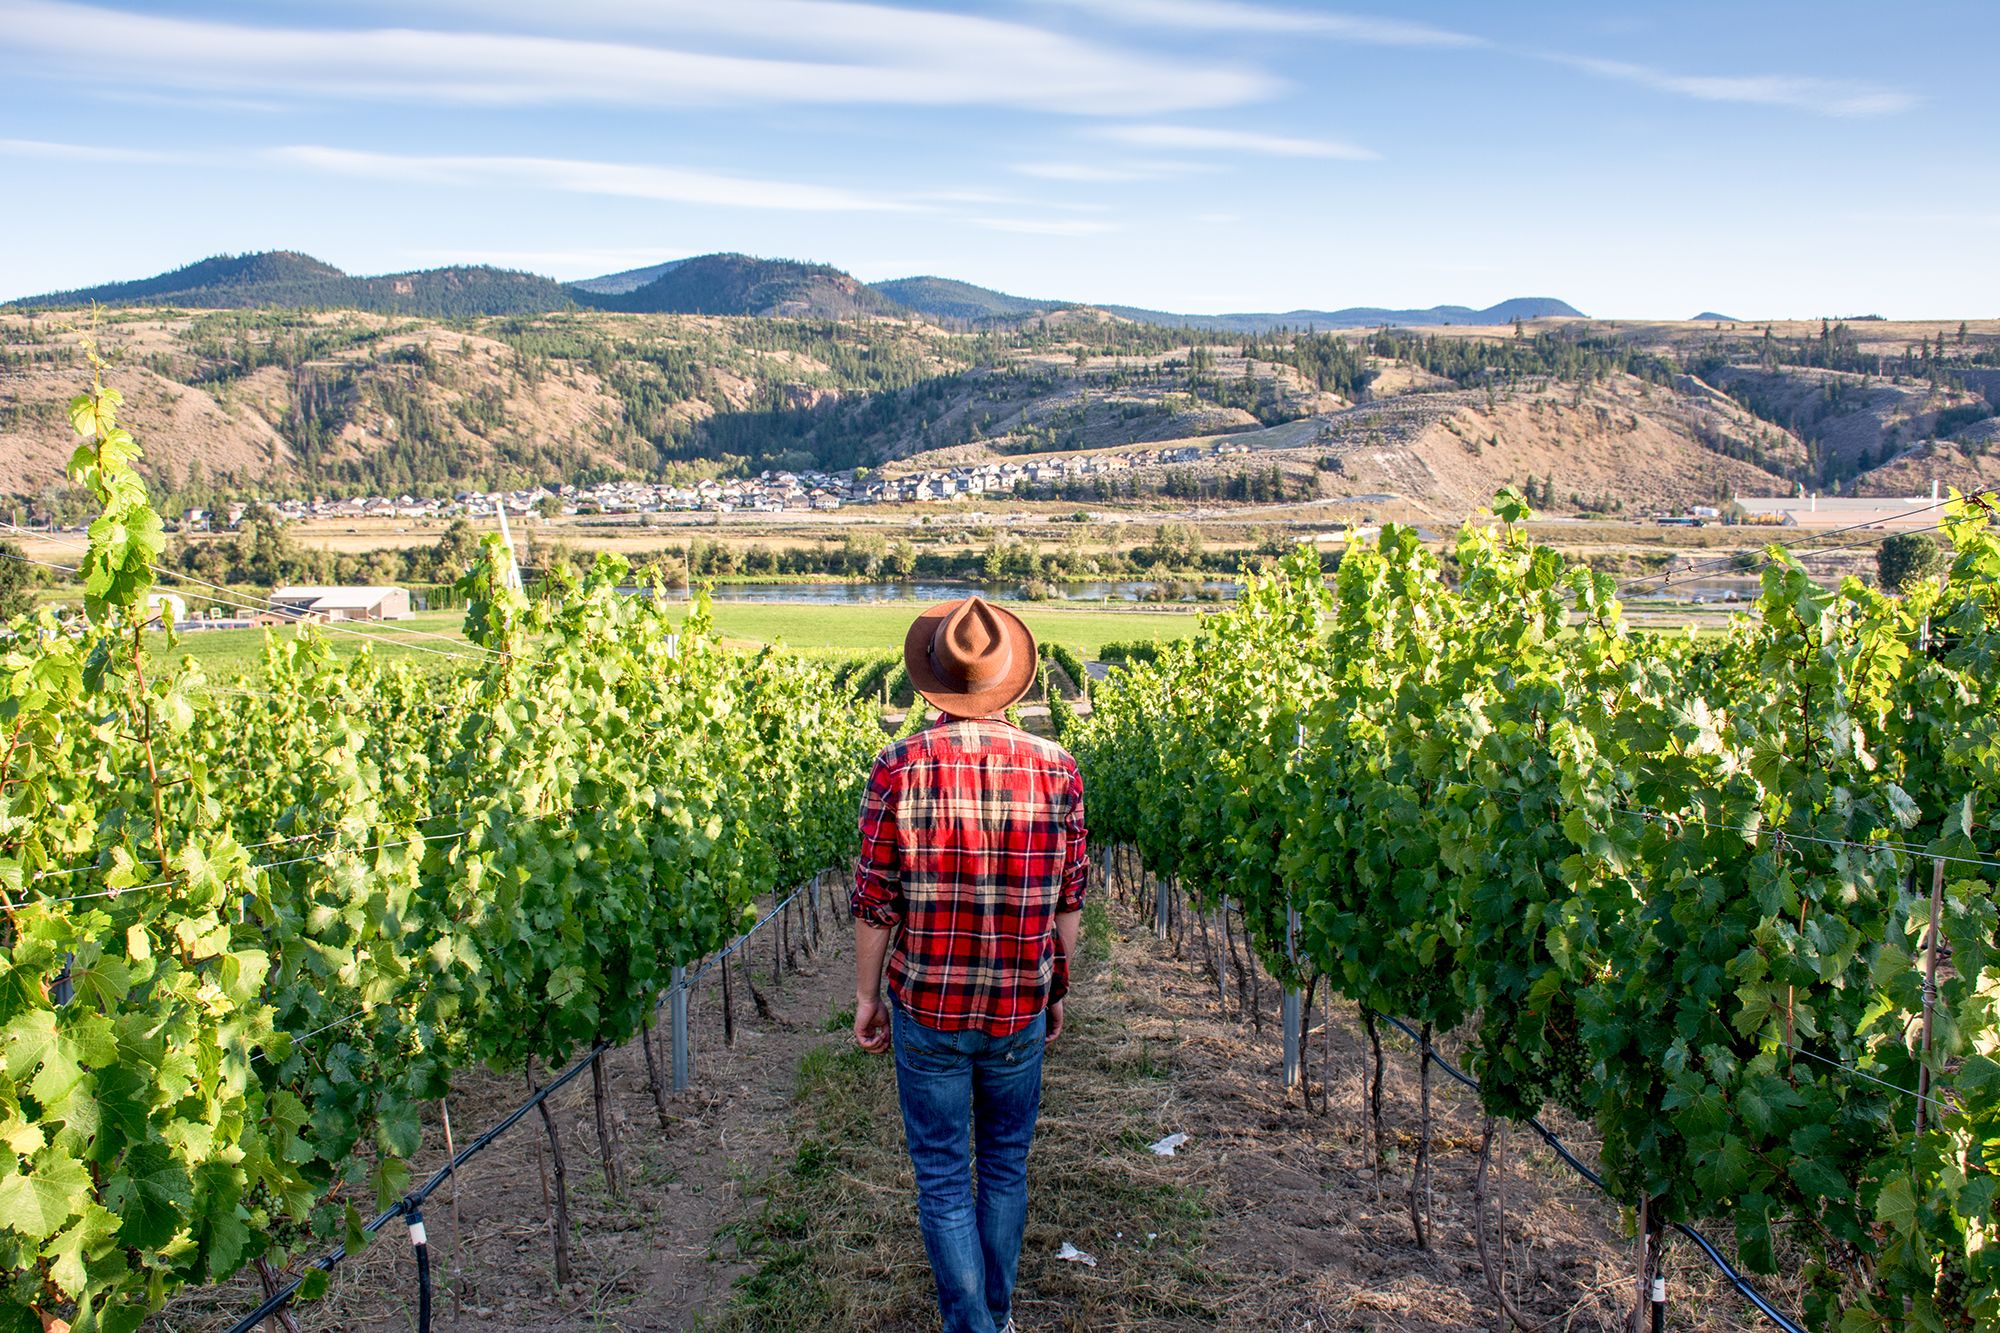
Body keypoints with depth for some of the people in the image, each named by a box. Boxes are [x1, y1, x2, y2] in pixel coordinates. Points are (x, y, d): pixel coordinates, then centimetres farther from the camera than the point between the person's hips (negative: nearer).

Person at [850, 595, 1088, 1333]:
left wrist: (866, 996, 5)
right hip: (1020, 1010, 2)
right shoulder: (1057, 769, -7)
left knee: (943, 1181, 10)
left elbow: (874, 903, -9)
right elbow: (1068, 902, 0)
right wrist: (1058, 989, 14)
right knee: (1006, 1168, 21)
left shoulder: (899, 768, -13)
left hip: (926, 1009, -2)